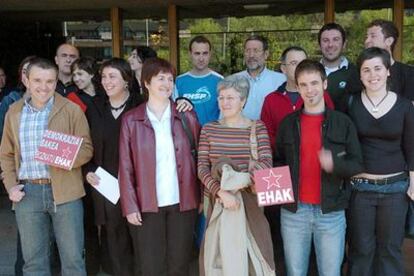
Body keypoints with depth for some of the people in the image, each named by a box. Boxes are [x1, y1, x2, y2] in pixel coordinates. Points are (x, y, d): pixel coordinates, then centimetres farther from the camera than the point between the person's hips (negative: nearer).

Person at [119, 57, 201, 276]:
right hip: (147, 204, -1)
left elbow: (198, 158, 5)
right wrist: (130, 205, -6)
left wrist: (202, 197, 1)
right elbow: (126, 167, -1)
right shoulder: (131, 120, 1)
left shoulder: (187, 116, 4)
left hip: (182, 202, 1)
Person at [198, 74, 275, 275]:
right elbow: (202, 168, -6)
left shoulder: (257, 127, 0)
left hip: (249, 200, -1)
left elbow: (266, 162, -12)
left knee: (250, 250, 7)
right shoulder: (209, 129, 3)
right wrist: (221, 191, -23)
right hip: (216, 200, 1)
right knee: (217, 253, 8)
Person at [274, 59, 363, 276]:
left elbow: (357, 164, -2)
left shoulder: (342, 122, 0)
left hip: (331, 212, -1)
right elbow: (278, 161, 10)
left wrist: (335, 164, -22)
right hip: (293, 211, 1)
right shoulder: (288, 123, 5)